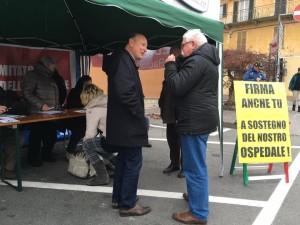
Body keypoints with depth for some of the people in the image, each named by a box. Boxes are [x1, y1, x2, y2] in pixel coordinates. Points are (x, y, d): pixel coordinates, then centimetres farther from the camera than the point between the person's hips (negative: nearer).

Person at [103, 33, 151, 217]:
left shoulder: (125, 61, 18)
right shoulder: (123, 60, -15)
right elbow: (125, 92, -28)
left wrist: (138, 115, 11)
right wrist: (140, 115, -18)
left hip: (123, 123, 11)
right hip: (128, 124, -11)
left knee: (124, 161, 17)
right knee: (133, 162, -3)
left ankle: (119, 198, 28)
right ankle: (128, 204, 8)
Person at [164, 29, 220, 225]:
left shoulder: (197, 61, -16)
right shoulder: (206, 59, 17)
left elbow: (177, 86, -21)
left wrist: (170, 65, -8)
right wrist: (176, 65, 12)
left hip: (195, 120, -11)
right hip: (202, 118, 11)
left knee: (194, 167, -5)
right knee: (198, 165, 24)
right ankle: (197, 194, 40)